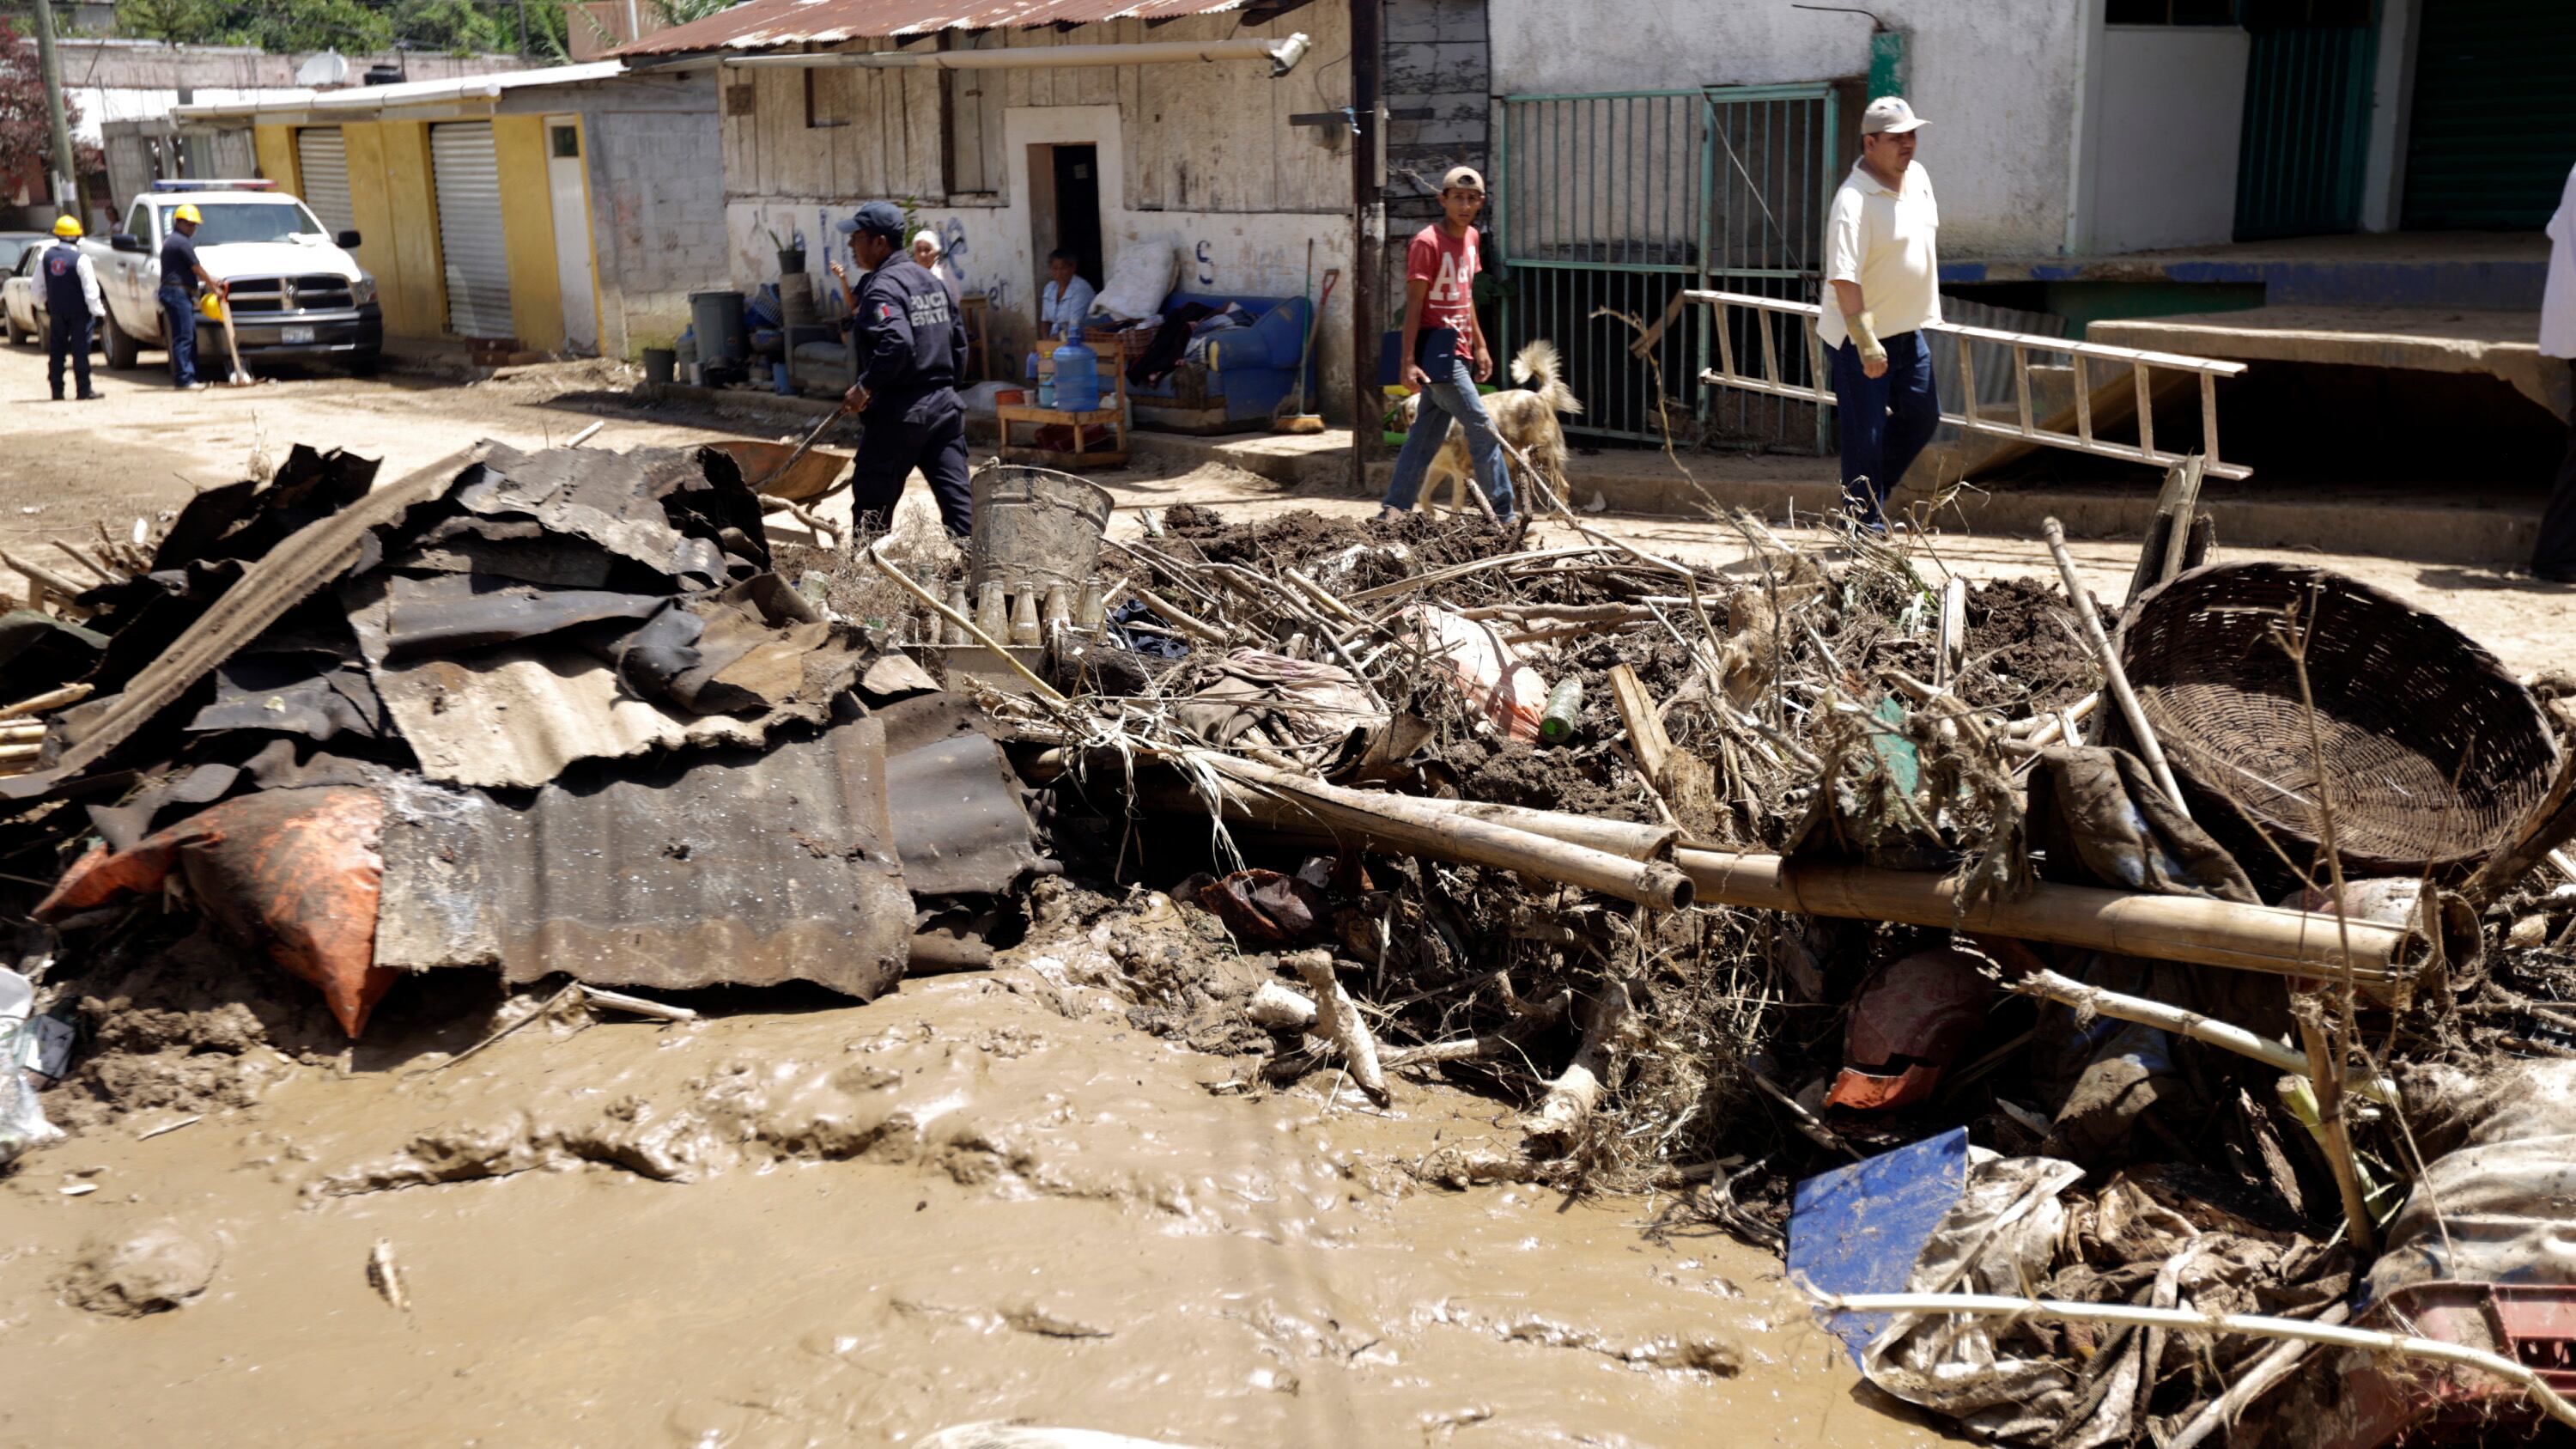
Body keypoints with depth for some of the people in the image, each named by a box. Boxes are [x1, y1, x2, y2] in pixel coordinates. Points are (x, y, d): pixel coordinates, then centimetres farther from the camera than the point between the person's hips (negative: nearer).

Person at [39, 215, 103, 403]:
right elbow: (90, 289, -18)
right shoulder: (80, 258, -14)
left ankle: (57, 391, 13)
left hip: (56, 311, 5)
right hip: (78, 311, -5)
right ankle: (84, 390, -3)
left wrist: (45, 304, 23)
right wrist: (97, 311, -12)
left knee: (56, 351, 11)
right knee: (80, 350, -3)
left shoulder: (47, 256, 3)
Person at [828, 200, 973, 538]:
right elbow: (959, 342, 16)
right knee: (956, 496, 5)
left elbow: (896, 344, -27)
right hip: (945, 405, 8)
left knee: (872, 499, 4)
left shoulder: (882, 287, -12)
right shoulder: (934, 282, 14)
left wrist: (864, 387, -18)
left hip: (899, 412, -8)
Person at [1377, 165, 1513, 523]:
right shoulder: (1426, 242, -14)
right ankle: (1503, 515, 0)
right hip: (1435, 349, -9)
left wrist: (1480, 345, 21)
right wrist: (1408, 361, -21)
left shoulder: (1470, 237, 12)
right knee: (1482, 429, -7)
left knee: (1427, 433, 10)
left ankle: (1393, 512, 16)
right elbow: (1414, 304, -16)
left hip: (1457, 352, 9)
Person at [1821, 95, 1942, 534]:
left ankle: (1874, 493, 33)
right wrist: (1866, 343, -35)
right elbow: (1843, 279, -30)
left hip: (1907, 328, 9)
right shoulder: (1854, 201, -23)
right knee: (1866, 434, -2)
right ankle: (1867, 528, 10)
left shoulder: (1917, 177, 4)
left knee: (1923, 415, 16)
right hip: (1859, 336, -9)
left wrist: (1928, 305, 25)